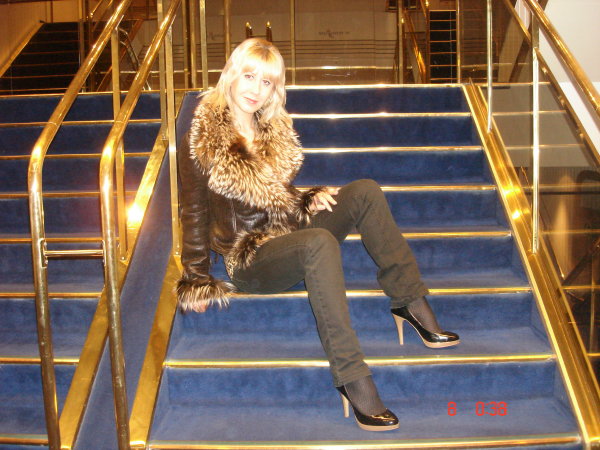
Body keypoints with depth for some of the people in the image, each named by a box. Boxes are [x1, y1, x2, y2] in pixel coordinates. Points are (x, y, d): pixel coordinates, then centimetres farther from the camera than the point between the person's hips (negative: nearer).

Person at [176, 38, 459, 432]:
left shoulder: (273, 131, 10)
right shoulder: (202, 140, -7)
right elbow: (195, 214, -4)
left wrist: (310, 199, -2)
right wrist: (196, 281, -5)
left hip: (290, 236, 6)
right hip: (250, 259, -6)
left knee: (365, 191, -13)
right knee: (320, 243, -38)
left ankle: (410, 302, -15)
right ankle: (353, 380, -38)